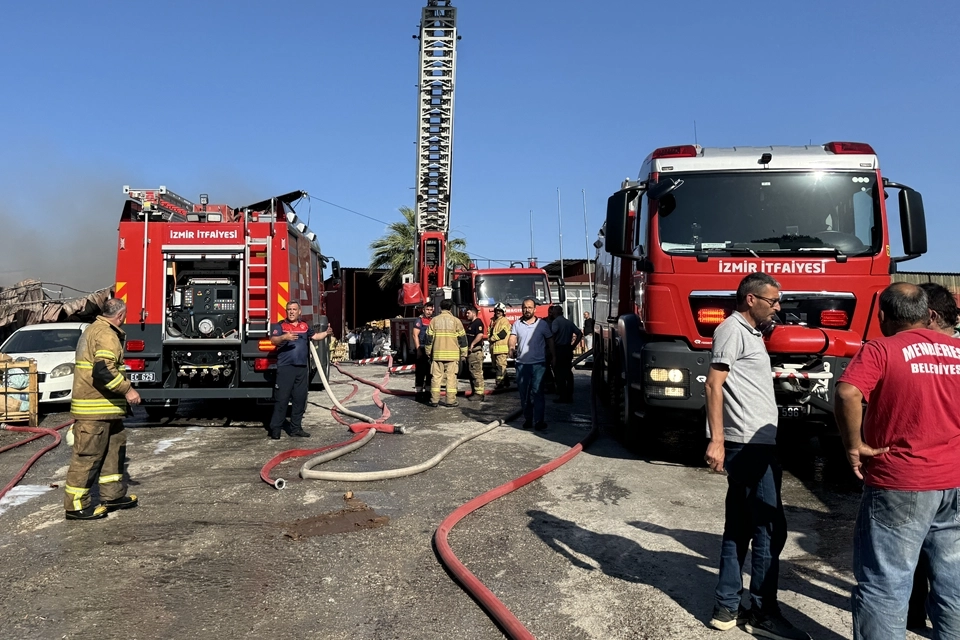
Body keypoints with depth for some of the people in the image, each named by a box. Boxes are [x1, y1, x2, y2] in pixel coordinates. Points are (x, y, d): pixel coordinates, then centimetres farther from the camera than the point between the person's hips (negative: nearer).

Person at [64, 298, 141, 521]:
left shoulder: (93, 330, 17)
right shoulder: (107, 335, -16)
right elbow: (103, 371, -28)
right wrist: (127, 390, -21)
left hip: (104, 408, 11)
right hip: (96, 409, -11)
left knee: (115, 448, 17)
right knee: (87, 455, -4)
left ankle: (113, 495, 23)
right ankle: (76, 505, 4)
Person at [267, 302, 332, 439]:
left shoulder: (305, 326, 16)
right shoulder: (280, 326, -1)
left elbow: (314, 336, 33)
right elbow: (273, 340, -17)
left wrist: (326, 333, 16)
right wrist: (284, 337, -36)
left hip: (302, 368, 5)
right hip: (285, 368, -5)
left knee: (300, 399, 9)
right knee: (281, 399, -6)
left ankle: (296, 428, 18)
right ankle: (275, 429, 0)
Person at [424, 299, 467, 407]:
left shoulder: (434, 320, 4)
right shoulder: (456, 321, 0)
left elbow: (429, 337, 5)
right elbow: (462, 338, 1)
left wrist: (428, 352, 14)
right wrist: (463, 353, 8)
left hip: (437, 354, 1)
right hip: (452, 354, -1)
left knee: (436, 376, 6)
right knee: (451, 376, 2)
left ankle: (434, 400, 7)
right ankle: (450, 401, 2)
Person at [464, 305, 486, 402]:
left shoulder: (478, 322, -11)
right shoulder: (470, 323, 20)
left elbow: (480, 335, -26)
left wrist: (472, 344, -22)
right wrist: (467, 347, 17)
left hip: (476, 351, -11)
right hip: (470, 352, 11)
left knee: (477, 373, -10)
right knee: (472, 373, 14)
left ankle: (479, 393, -8)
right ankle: (475, 392, 20)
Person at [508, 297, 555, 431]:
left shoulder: (542, 323, 3)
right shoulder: (517, 324, 6)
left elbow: (549, 340, 10)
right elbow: (513, 337, -6)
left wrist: (552, 356, 7)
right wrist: (511, 348, -27)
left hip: (538, 363, -2)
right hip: (521, 363, 3)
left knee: (537, 393, -7)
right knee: (523, 393, 9)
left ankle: (538, 421, -4)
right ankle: (527, 419, 21)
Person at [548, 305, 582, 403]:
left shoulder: (555, 321, -7)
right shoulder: (569, 322, 14)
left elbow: (553, 333, -26)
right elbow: (580, 333, 11)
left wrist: (552, 346, -14)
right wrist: (573, 345, 10)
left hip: (559, 349, -7)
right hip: (568, 350, 7)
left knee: (559, 374, -3)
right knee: (568, 373, 10)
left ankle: (562, 396, -2)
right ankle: (569, 396, 14)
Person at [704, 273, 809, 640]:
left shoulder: (750, 333, 19)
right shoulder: (733, 329, -10)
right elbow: (714, 384, -18)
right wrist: (716, 440, -24)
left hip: (754, 445, 10)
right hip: (749, 445, -10)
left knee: (739, 528, 12)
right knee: (770, 530, -2)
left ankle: (727, 609, 19)